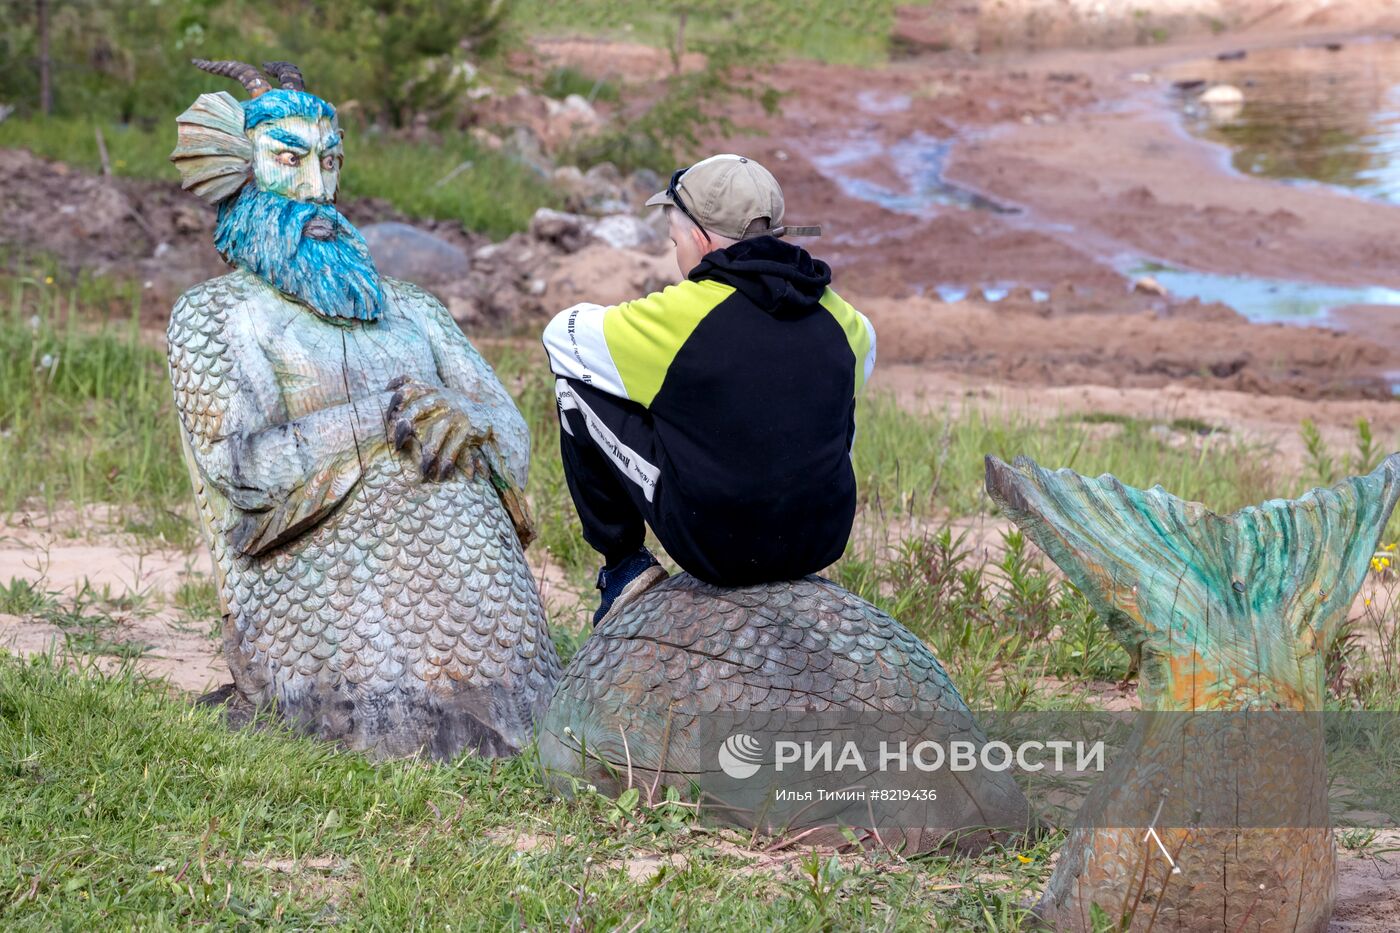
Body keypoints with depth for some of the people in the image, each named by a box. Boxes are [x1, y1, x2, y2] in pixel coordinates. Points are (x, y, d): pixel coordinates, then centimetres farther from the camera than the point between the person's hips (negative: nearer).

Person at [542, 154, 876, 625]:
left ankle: (624, 565, 14)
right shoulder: (841, 320, 0)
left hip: (715, 545, -5)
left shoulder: (683, 314, -14)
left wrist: (637, 323, 21)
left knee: (576, 381, 7)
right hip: (825, 542, 5)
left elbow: (563, 332, 2)